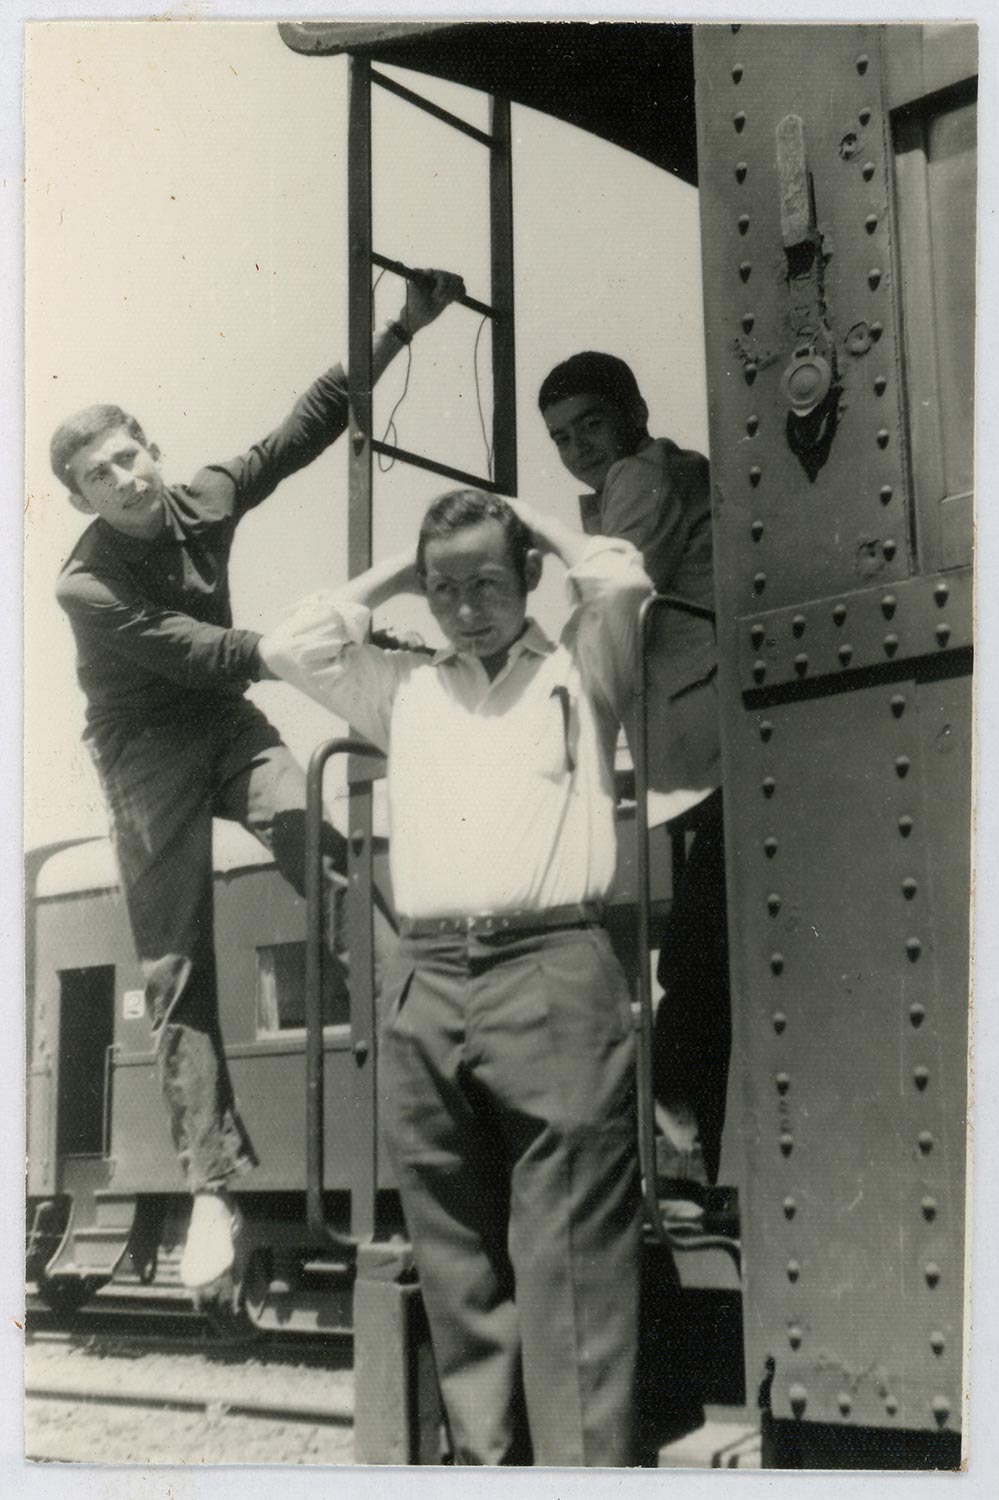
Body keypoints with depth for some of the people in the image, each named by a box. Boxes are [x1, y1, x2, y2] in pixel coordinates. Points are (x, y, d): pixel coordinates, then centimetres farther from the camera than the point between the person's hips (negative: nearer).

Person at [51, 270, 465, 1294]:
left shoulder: (204, 501, -5)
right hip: (148, 749, -4)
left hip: (226, 718, 4)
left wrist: (403, 328, -7)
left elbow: (311, 422, -4)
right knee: (176, 968, -4)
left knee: (306, 826, -30)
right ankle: (212, 1185, 0)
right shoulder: (84, 586, -18)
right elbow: (197, 652, -26)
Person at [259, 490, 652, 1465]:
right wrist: (396, 576, 23)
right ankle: (485, 1463, 10)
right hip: (426, 987, 4)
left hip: (552, 974, -4)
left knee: (571, 1267, -8)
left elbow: (621, 580, -2)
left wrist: (543, 529, 16)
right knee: (458, 1270, 5)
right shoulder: (405, 690, 23)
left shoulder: (578, 671, 14)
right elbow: (288, 646, 21)